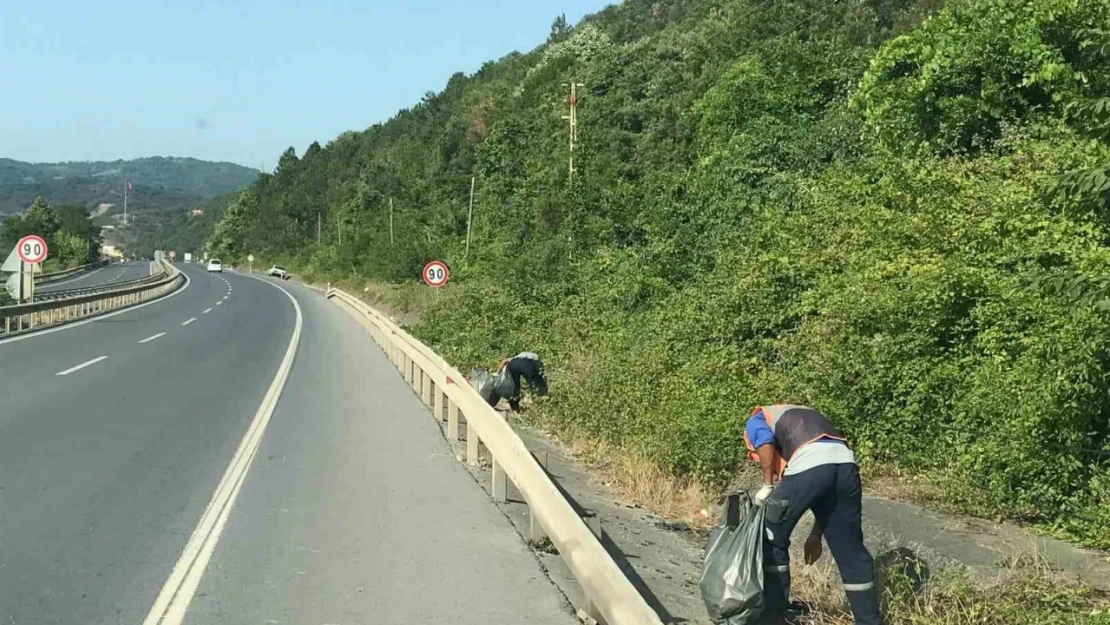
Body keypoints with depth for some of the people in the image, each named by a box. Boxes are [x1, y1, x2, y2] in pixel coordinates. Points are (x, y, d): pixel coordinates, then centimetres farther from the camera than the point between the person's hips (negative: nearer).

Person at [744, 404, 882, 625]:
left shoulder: (757, 420, 26)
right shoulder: (805, 418, 42)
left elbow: (765, 442, -3)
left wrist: (767, 486, 7)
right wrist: (816, 534, 36)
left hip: (808, 466, -6)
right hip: (845, 464, 6)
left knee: (772, 540, 16)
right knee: (851, 551, 19)